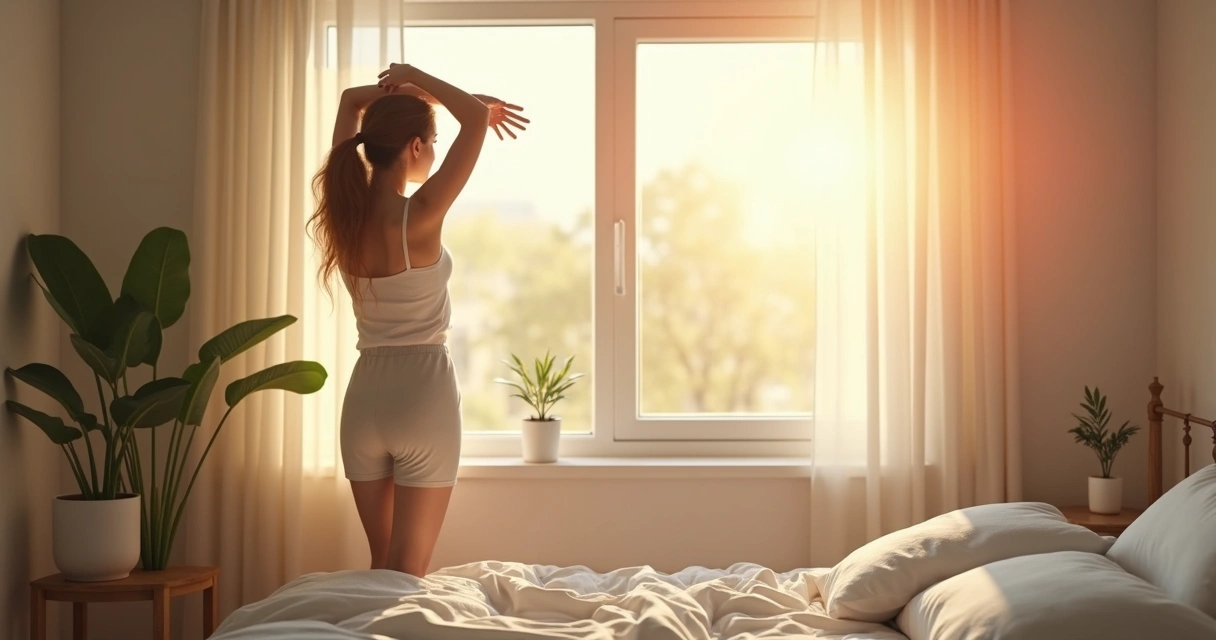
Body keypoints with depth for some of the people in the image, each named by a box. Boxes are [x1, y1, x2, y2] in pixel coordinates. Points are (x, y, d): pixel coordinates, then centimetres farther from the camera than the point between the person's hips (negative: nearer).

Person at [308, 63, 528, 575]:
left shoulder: (346, 211, 0)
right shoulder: (419, 216, -16)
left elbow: (351, 100, 15)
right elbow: (476, 118, -10)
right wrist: (414, 78, -1)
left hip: (364, 398, 6)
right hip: (424, 395, -6)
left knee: (380, 565, 17)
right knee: (408, 573, 3)